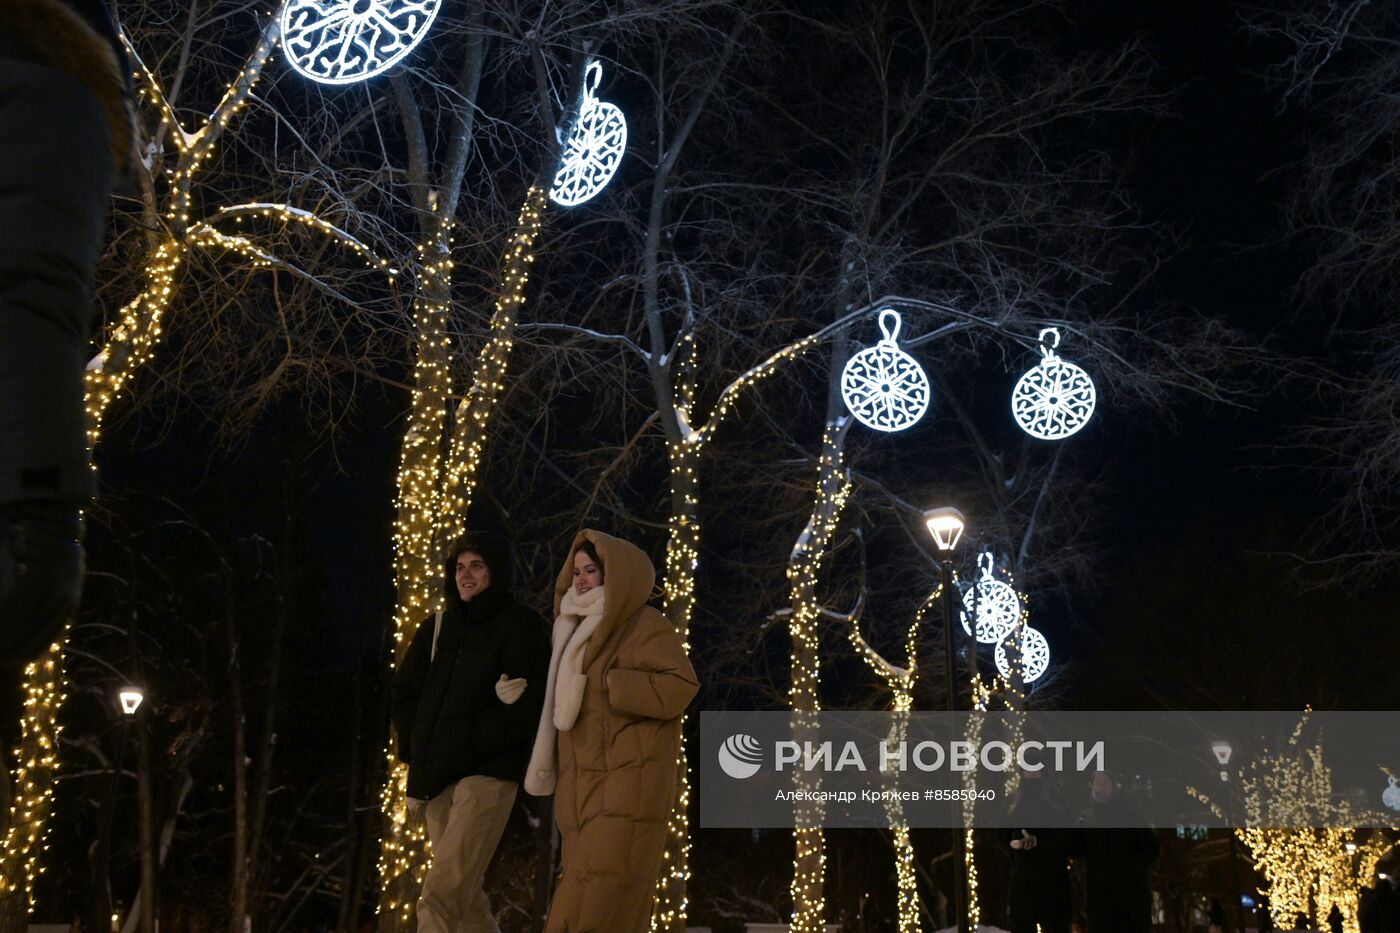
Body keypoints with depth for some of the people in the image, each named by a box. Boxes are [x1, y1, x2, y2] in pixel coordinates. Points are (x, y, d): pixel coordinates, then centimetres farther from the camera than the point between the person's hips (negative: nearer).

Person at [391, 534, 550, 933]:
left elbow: (523, 705, -12)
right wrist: (415, 747, 7)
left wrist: (470, 742, -13)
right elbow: (404, 691, 19)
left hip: (487, 773, -7)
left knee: (440, 894, -16)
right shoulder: (438, 626, 15)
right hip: (436, 777, 7)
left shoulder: (522, 625, -3)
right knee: (465, 894, 13)